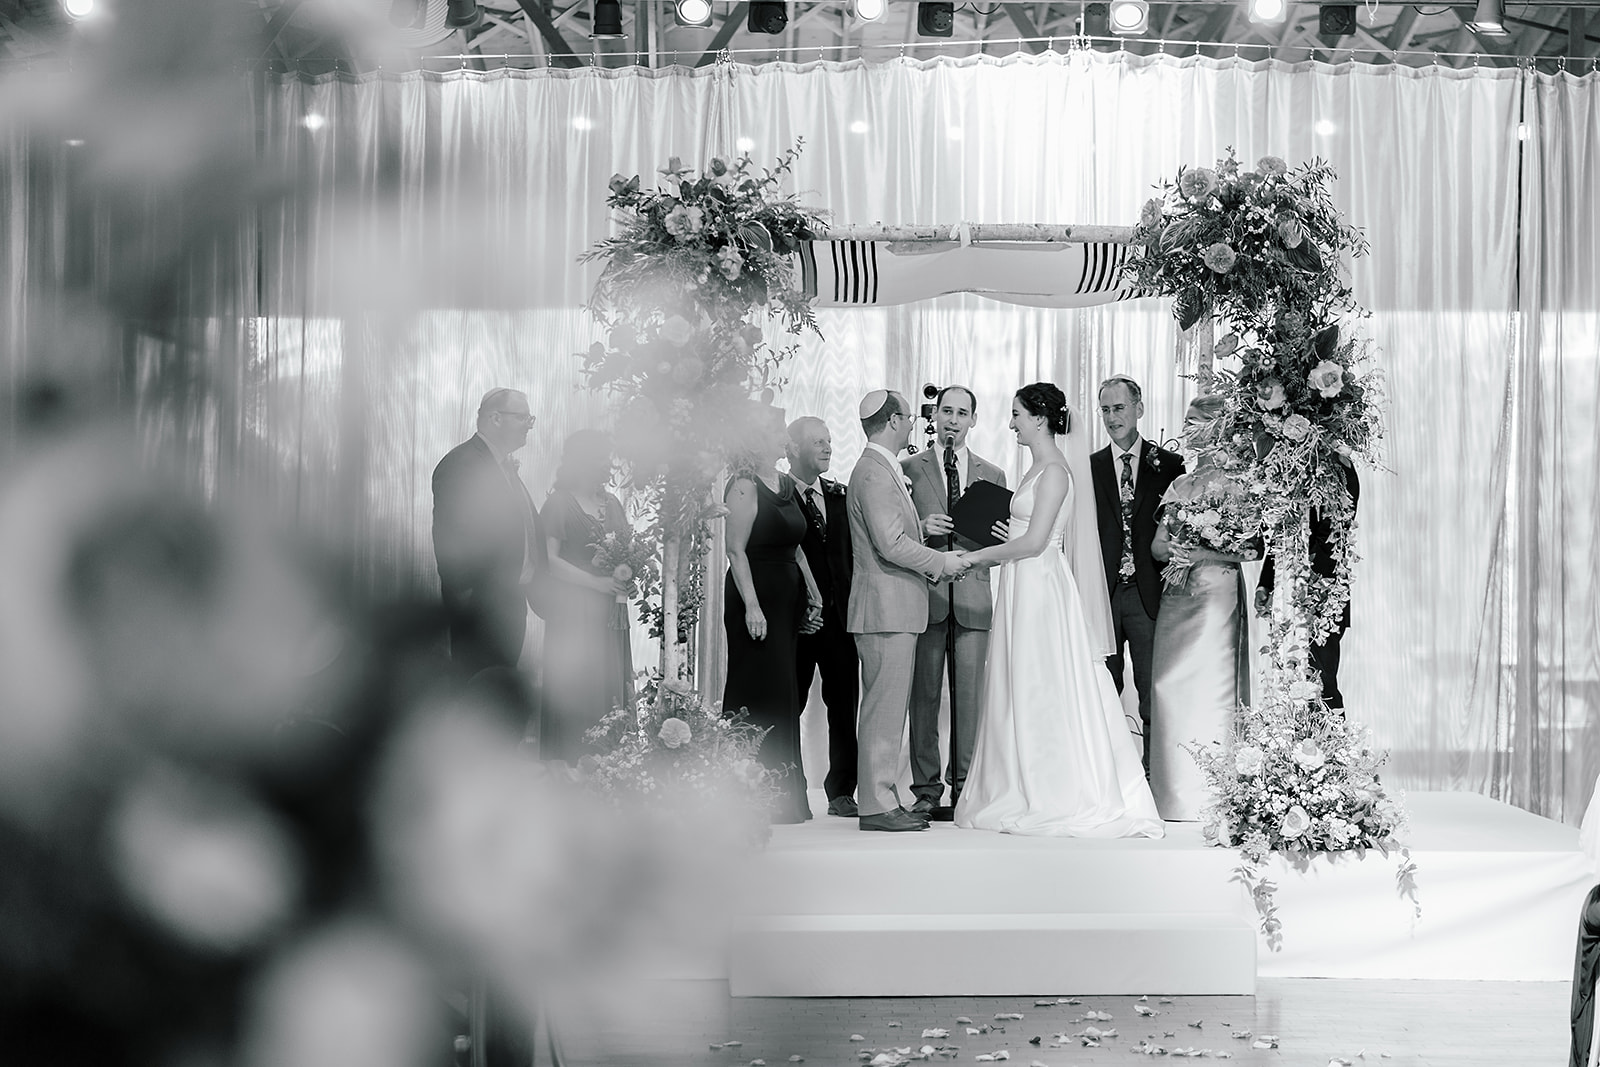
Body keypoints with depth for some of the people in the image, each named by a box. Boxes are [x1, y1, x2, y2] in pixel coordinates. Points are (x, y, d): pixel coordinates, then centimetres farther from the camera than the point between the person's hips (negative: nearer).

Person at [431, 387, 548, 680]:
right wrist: (465, 598, -20)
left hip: (512, 598, 9)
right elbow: (450, 540, -18)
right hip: (481, 605, -9)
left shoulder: (506, 466, 18)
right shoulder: (461, 464, -13)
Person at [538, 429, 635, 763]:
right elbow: (549, 559, -13)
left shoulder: (612, 504, 15)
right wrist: (596, 582, -18)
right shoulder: (560, 504, -5)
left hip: (611, 612, 6)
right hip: (573, 609, -6)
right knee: (575, 691, -6)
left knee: (612, 686, 3)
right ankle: (572, 766, 0)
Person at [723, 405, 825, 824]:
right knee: (763, 695, -7)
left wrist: (813, 595, 14)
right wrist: (751, 605, -19)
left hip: (788, 599, 8)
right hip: (756, 597, -8)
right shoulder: (745, 487, -10)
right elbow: (736, 550, -14)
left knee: (781, 693, 8)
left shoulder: (787, 485, 15)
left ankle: (782, 794, 13)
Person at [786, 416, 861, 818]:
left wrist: (854, 604, 1)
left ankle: (841, 792, 13)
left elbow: (852, 553, 12)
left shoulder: (840, 496, 14)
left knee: (845, 705, 5)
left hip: (840, 614, 5)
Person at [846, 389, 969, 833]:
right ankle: (877, 805, -4)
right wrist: (940, 562, -10)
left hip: (896, 608, 10)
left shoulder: (885, 470, 18)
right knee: (884, 708, -7)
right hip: (886, 608, -10)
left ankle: (882, 798, 17)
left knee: (890, 708, 12)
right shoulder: (873, 473, -15)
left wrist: (931, 551, 11)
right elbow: (892, 544, -20)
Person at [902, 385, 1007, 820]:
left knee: (970, 698, -1)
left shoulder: (992, 475, 15)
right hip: (924, 594, -1)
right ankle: (926, 791, 5)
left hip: (973, 598, 1)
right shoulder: (908, 468, 9)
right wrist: (922, 529, -12)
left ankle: (965, 789, 5)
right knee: (924, 695, 0)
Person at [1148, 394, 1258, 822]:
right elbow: (1156, 544, 13)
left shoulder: (1234, 483, -3)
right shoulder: (1180, 484, 16)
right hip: (1177, 595, 6)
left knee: (1208, 690, -8)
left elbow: (1251, 549, -9)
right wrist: (1173, 552, -8)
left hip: (1217, 595, -6)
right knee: (1170, 690, 3)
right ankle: (1174, 794, 9)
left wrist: (1204, 554, -19)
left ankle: (1211, 798, -4)